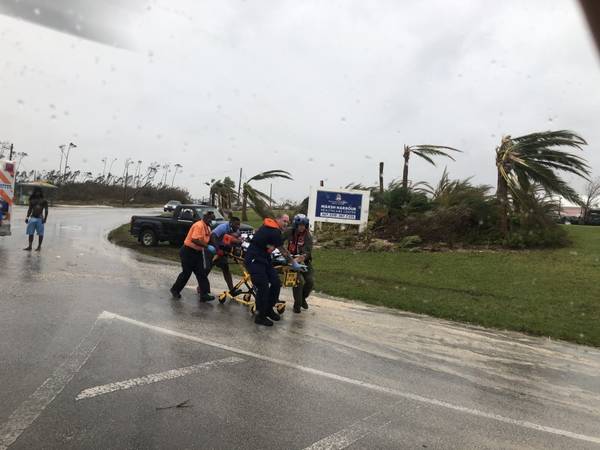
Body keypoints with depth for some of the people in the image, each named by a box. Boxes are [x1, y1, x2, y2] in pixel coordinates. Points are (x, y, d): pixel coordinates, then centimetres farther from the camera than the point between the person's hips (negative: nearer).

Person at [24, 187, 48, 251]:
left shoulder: (43, 201, 1)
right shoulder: (32, 200, 9)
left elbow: (46, 210, -2)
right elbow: (30, 209, 14)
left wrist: (45, 218, -10)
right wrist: (27, 217, 7)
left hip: (40, 219, -3)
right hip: (32, 218, 3)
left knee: (40, 233, 0)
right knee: (30, 233, 3)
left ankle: (39, 246, 9)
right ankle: (30, 246, 8)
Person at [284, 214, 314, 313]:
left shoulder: (308, 235, -11)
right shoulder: (289, 232, -7)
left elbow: (308, 250, -21)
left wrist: (304, 256, -41)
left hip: (304, 260, 2)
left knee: (310, 281, -10)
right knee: (299, 281, -20)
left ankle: (303, 298, 21)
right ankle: (297, 304, 1)